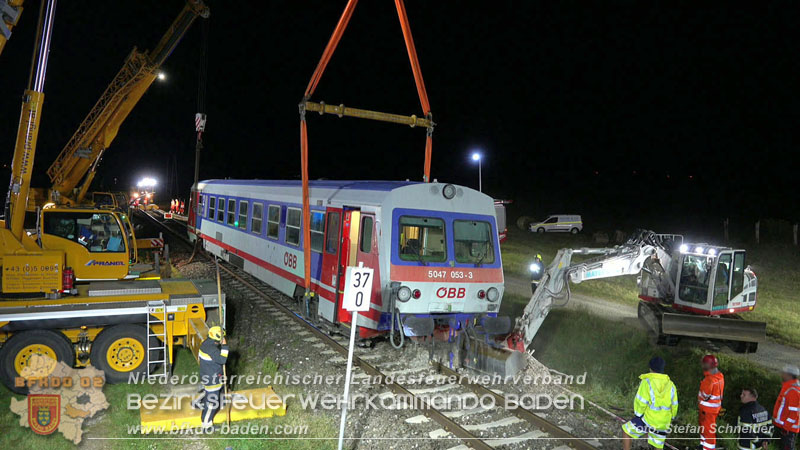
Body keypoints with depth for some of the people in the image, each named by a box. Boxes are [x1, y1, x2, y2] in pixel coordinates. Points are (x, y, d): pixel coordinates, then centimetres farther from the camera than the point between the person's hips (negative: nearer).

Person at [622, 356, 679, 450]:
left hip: (647, 420, -4)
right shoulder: (671, 384, 0)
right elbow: (674, 406, 7)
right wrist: (671, 418, 23)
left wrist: (638, 415, -1)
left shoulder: (647, 382, -13)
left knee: (626, 430, 14)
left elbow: (640, 402, -17)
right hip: (663, 424, 5)